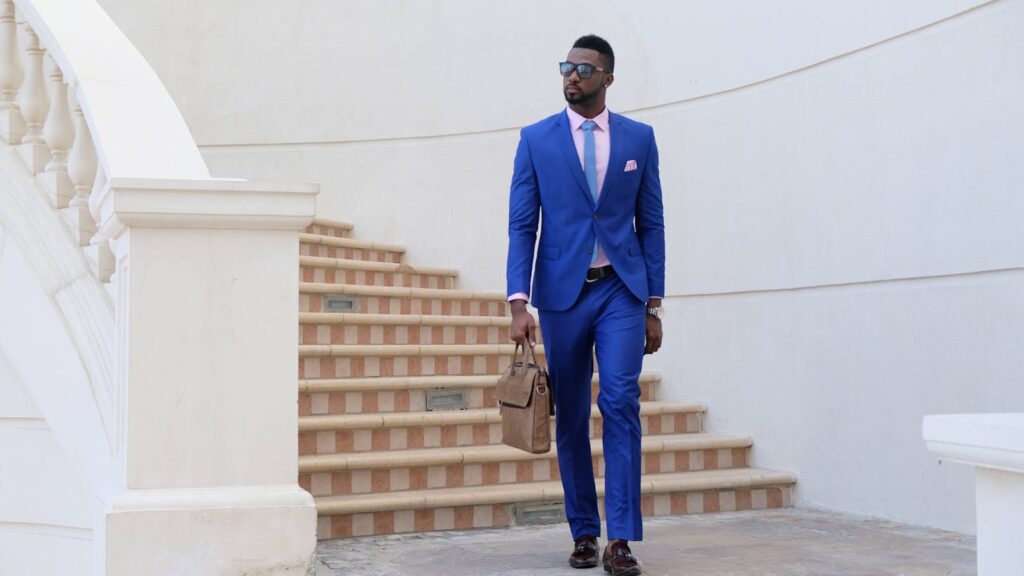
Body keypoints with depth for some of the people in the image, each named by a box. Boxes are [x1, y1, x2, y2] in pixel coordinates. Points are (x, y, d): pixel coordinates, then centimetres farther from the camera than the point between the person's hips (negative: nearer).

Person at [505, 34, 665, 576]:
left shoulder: (639, 137, 6)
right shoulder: (536, 139, 4)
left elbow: (651, 223, 7)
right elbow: (522, 226, 1)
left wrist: (654, 305, 3)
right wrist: (519, 303, -9)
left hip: (621, 291, 0)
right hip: (562, 293, 1)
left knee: (621, 405, -11)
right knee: (570, 419, 6)